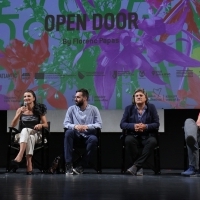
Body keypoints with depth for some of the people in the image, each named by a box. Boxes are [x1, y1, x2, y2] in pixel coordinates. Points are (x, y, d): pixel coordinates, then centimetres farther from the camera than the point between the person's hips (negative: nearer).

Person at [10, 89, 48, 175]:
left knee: (25, 130, -37)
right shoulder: (20, 109, 8)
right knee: (25, 130, -38)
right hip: (22, 135, 1)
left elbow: (46, 125, 5)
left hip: (36, 135, -1)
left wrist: (41, 125, -18)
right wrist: (20, 114, -11)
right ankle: (29, 164, -54)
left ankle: (19, 156, -56)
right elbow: (13, 125, 1)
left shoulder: (39, 110, 4)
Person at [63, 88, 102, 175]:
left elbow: (99, 124, -5)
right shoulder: (71, 109, 8)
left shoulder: (93, 109, 4)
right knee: (68, 132, -31)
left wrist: (87, 126, -22)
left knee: (93, 139, -35)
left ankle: (81, 166, -26)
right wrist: (75, 126, -22)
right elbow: (66, 123, 0)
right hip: (76, 136, 1)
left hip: (88, 136, -1)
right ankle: (68, 165, -33)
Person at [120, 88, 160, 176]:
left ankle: (135, 166, -31)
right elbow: (122, 124, 0)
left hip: (147, 136, 0)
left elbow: (157, 124, -1)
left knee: (152, 141, -34)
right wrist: (134, 126, -21)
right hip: (133, 135, 0)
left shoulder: (151, 107, 6)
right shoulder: (129, 108, 7)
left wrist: (146, 126, -21)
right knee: (128, 140, -34)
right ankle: (139, 168, -24)